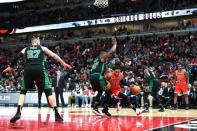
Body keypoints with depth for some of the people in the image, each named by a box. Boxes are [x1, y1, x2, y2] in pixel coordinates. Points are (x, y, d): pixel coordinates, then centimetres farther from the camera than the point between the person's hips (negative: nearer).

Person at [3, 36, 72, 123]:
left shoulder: (25, 49, 25)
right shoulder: (42, 48, 21)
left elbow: (16, 57, 19)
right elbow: (53, 55, 15)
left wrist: (10, 67, 32)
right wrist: (63, 64, 16)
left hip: (28, 70, 2)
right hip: (39, 69, -2)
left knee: (23, 92, 17)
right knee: (48, 92, 4)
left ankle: (18, 113, -3)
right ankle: (56, 114, -5)